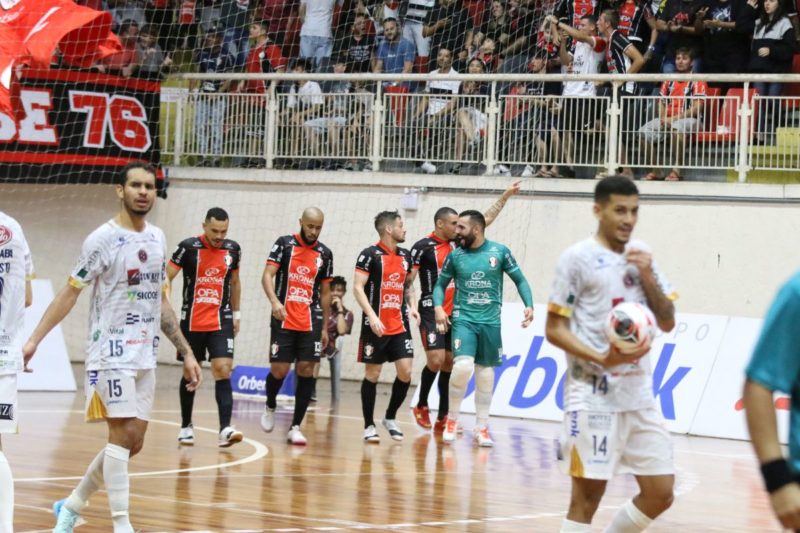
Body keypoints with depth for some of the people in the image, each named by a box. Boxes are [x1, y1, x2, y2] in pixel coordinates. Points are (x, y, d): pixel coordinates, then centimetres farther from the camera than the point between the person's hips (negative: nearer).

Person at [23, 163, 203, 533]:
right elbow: (69, 294, -8)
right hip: (111, 353, -7)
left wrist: (186, 353, 15)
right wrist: (34, 340, -15)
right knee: (123, 435, -12)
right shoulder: (104, 239, -10)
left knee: (133, 443, 8)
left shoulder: (157, 238, 10)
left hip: (145, 356, 7)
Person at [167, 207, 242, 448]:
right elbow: (166, 278, -6)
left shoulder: (233, 249, 3)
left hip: (221, 322, 2)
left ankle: (225, 428, -18)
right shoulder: (188, 247, -9)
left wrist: (236, 314, 16)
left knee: (223, 371, -12)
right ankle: (186, 426, 23)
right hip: (192, 322, -2)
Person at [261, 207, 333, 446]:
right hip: (283, 320, -2)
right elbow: (267, 275, -7)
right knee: (279, 370, -4)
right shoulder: (284, 244, 1)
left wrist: (325, 327, 14)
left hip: (311, 321, 2)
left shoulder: (324, 254, 9)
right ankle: (270, 406, 28)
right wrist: (275, 301, -26)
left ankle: (296, 427, 1)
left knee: (306, 370, -5)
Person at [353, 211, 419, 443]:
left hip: (399, 326, 5)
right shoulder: (370, 255, -7)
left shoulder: (405, 256, 11)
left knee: (405, 372, -3)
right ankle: (369, 426, 10)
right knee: (372, 374, 1)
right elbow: (358, 287, -11)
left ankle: (390, 418, 16)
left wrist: (412, 306, 5)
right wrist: (372, 316, -21)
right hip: (376, 326, -5)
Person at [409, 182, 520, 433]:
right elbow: (407, 280, -9)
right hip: (432, 312, -6)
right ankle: (421, 406, 5)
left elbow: (485, 220, 17)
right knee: (436, 360, -15)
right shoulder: (423, 247, -7)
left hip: (454, 313, 6)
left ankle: (442, 417, 9)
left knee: (449, 363, 5)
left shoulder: (457, 242, 10)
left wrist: (505, 196, 15)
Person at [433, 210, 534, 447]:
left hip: (490, 321, 1)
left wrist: (529, 305, -7)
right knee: (462, 365, -19)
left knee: (486, 372, 7)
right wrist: (438, 307, -7)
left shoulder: (500, 252, -1)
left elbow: (519, 280, 5)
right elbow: (441, 284, 11)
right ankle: (452, 419, 0)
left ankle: (481, 427, 19)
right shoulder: (455, 256, 2)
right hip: (463, 319, -1)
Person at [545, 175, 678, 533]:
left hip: (639, 394, 6)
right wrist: (600, 358, -20)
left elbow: (667, 322, 13)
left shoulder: (641, 255, 12)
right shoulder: (578, 258, -5)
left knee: (660, 494, 5)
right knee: (587, 497, -5)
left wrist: (647, 276, -3)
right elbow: (554, 329, -6)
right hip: (594, 396, -6)